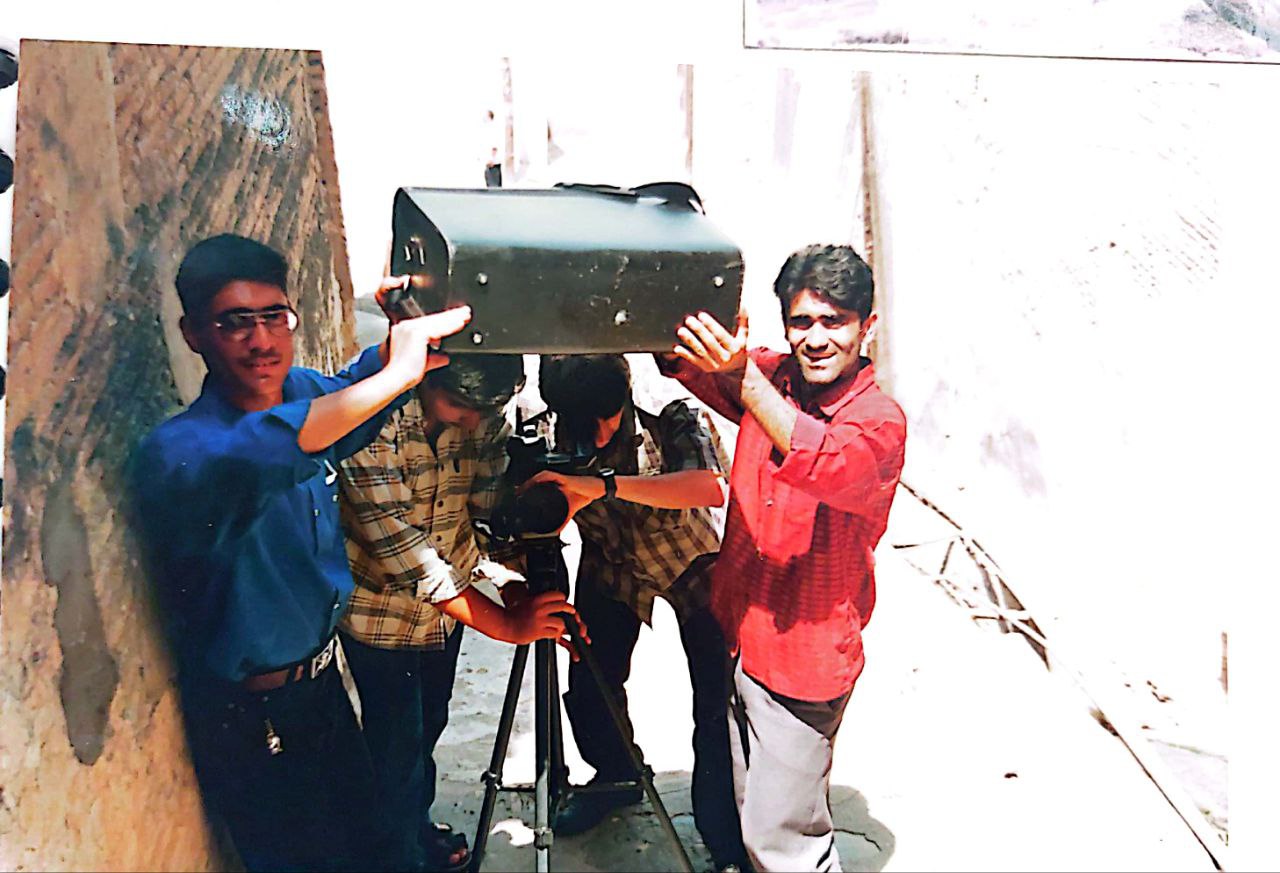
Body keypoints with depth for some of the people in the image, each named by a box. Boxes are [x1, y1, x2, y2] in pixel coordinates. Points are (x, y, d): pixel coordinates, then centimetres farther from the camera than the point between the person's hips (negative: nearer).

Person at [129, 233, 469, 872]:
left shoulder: (306, 393, -7)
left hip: (321, 675, 7)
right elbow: (244, 456, -51)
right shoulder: (175, 452, -29)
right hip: (250, 721, -6)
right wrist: (395, 373, -52)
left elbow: (353, 384, 11)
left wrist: (404, 331, -13)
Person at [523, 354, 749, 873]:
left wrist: (604, 486, -55)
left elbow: (712, 488, -48)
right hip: (611, 564, 3)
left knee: (719, 707, -7)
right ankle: (615, 777, 34)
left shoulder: (675, 418, -31)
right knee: (588, 686, 1)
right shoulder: (556, 441, -21)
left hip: (694, 563, -3)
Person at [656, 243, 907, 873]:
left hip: (801, 659, -6)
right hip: (732, 637, 6)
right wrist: (681, 335, -19)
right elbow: (681, 359, 4)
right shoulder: (768, 377, 0)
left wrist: (743, 378, -46)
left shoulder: (880, 420, -16)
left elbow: (823, 461, -36)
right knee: (734, 813, 22)